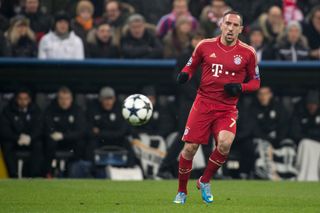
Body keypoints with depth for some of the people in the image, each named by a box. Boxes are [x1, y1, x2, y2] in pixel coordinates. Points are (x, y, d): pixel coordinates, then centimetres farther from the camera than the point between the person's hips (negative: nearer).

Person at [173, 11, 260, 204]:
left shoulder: (247, 53, 0)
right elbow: (191, 66, 16)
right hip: (203, 103, 1)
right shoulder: (205, 46, 2)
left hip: (228, 108, -1)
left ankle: (205, 182, 0)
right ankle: (182, 192, 17)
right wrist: (185, 74, -7)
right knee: (190, 148, -6)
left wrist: (240, 87, -11)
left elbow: (256, 81, 9)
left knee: (225, 143, -26)